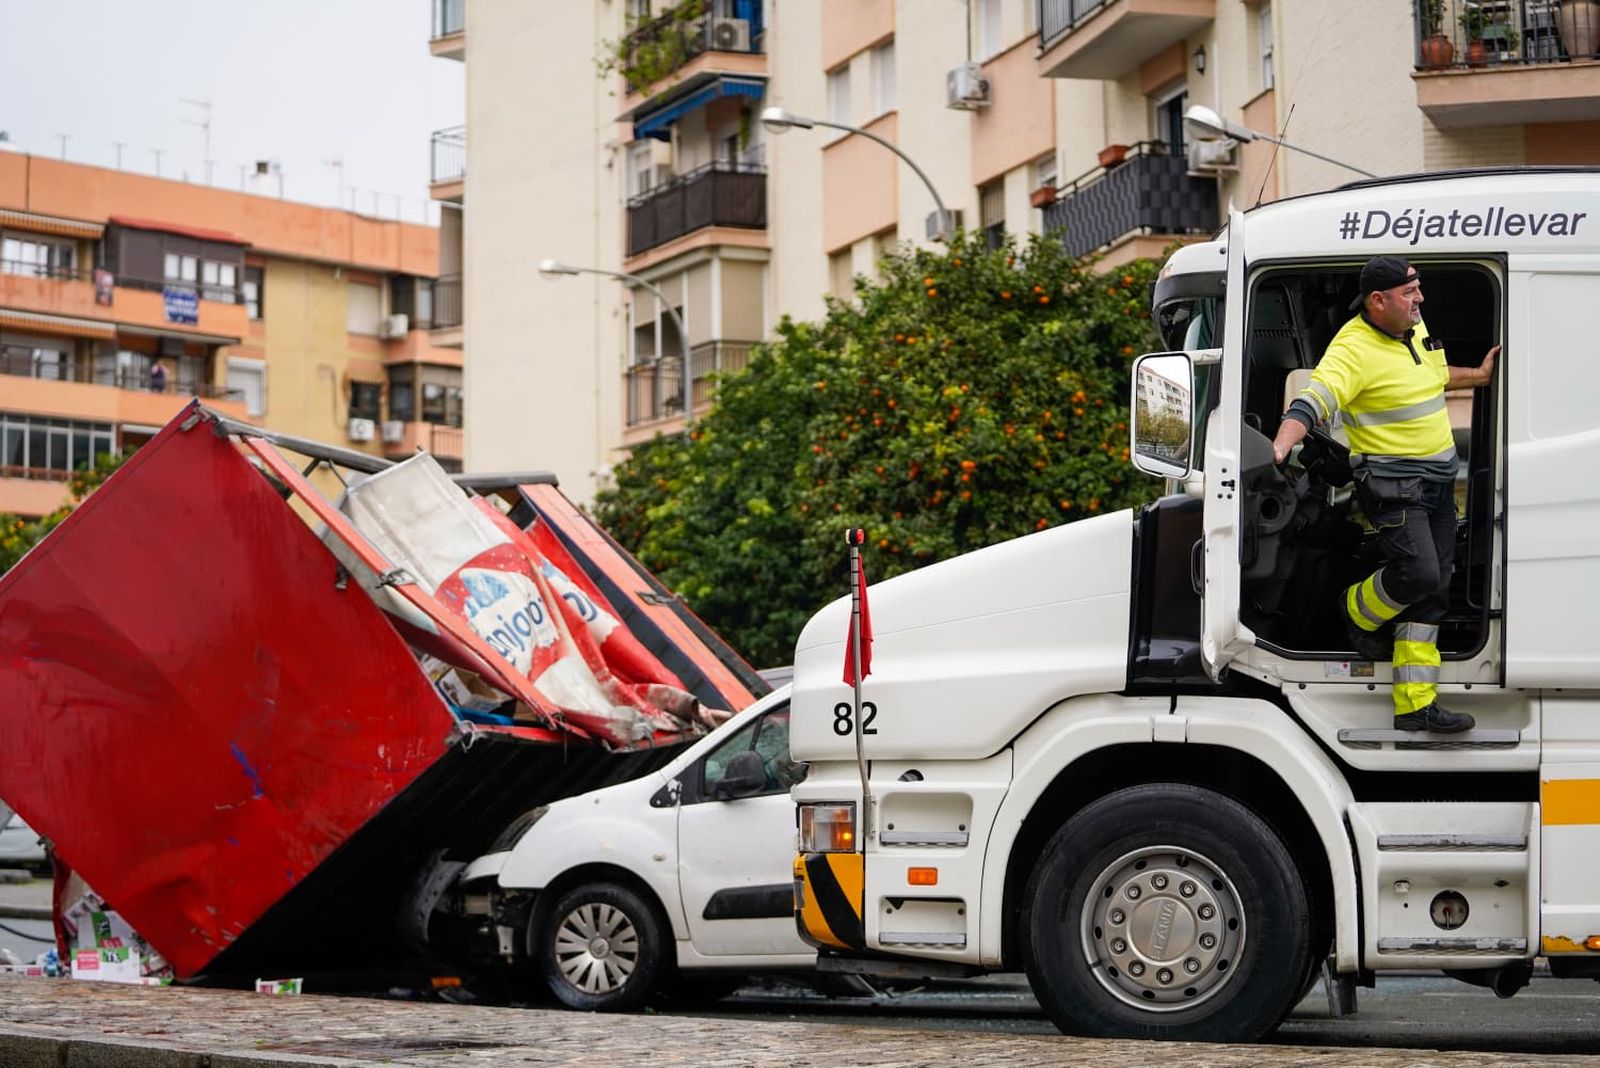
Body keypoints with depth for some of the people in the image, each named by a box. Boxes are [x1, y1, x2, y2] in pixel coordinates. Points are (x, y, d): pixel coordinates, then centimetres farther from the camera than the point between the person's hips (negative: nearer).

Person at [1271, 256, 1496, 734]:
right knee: (1418, 573, -22)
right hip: (1392, 483, -9)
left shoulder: (1414, 327, 10)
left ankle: (1415, 704, 9)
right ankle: (1357, 612, 13)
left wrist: (1478, 376, 35)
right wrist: (1279, 448, -47)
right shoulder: (1353, 349, -18)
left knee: (1431, 592, 6)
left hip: (1438, 480, 9)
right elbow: (1312, 402, -32)